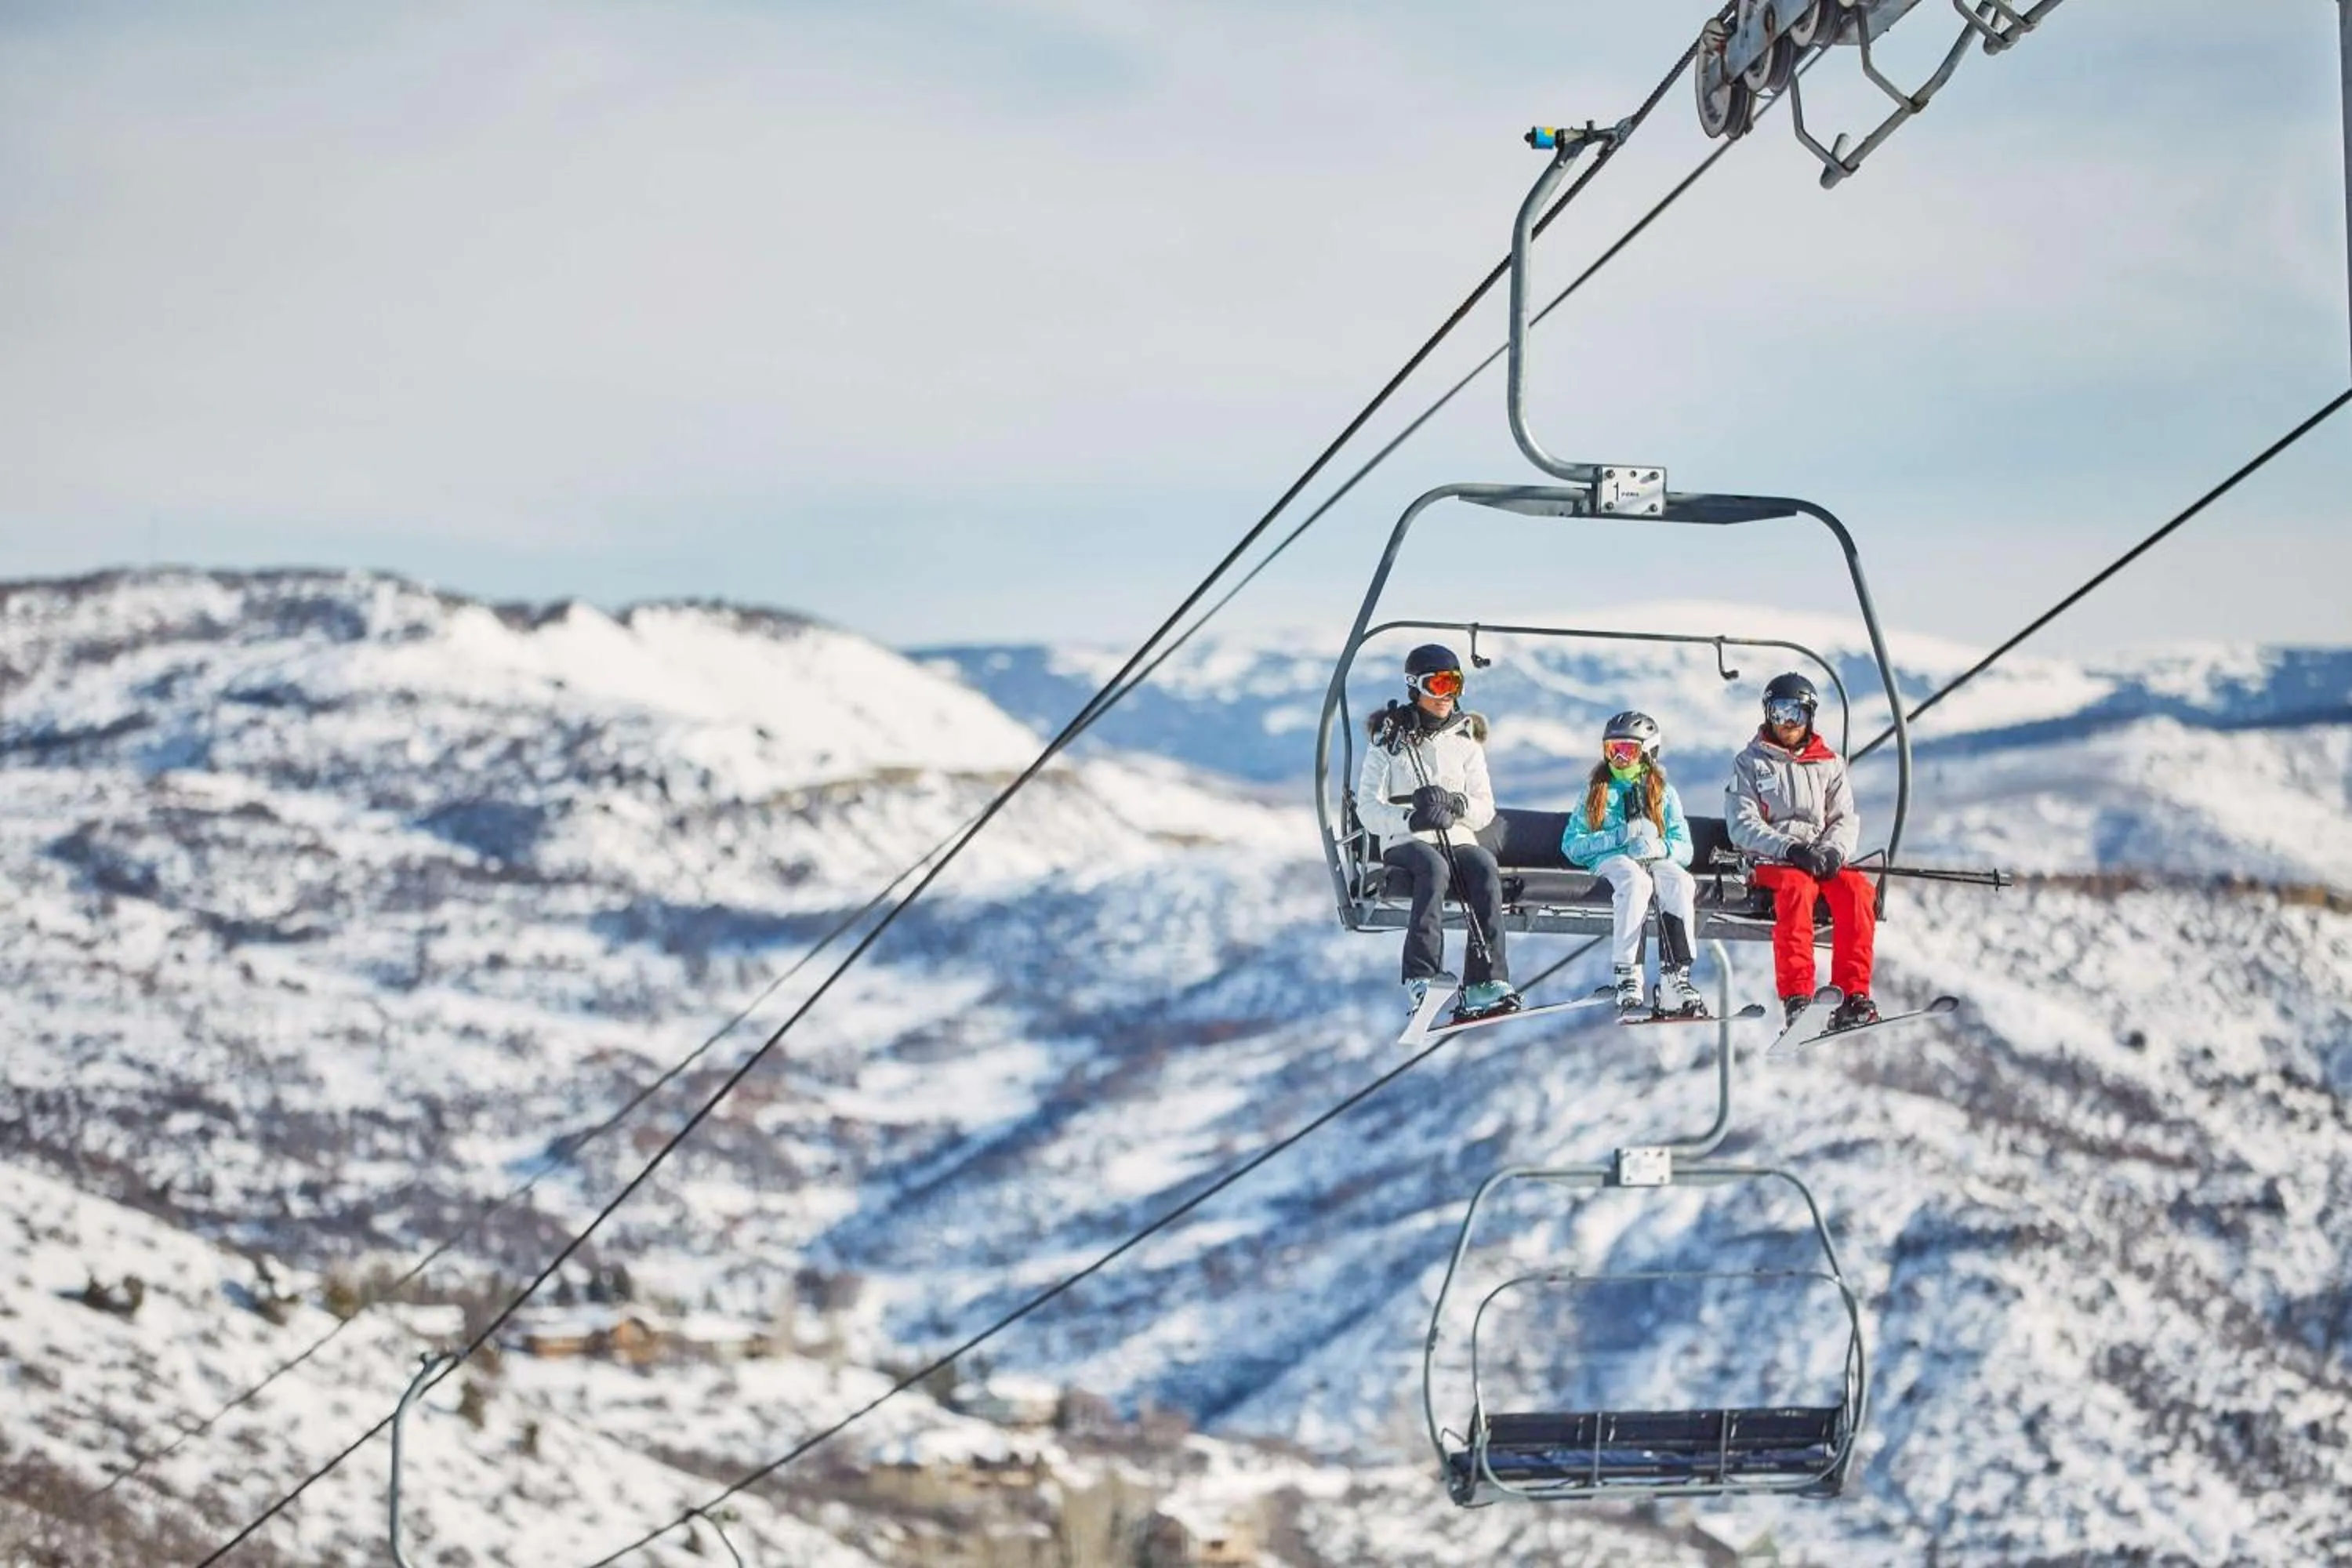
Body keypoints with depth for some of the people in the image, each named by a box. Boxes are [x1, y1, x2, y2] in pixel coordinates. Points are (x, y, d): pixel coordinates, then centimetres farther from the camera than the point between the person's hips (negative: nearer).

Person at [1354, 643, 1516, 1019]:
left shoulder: (1465, 741, 17)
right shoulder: (1390, 741, 8)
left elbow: (1485, 809, 10)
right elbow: (1369, 810, -1)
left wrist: (1455, 803, -13)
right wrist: (1412, 819, -20)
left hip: (1457, 839, 3)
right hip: (1405, 843, -3)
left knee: (1485, 868, -32)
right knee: (1434, 866, -37)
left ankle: (1485, 983, -39)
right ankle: (1422, 977, -48)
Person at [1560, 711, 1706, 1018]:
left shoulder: (1664, 793, 21)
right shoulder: (1597, 791, 20)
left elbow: (1683, 848, 10)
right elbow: (1572, 845, 9)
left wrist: (1659, 846, -14)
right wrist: (1620, 836, -5)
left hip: (1657, 861, 1)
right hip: (1611, 862, -1)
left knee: (1680, 883, -34)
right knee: (1635, 880, -38)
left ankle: (1675, 978, -42)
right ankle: (1627, 976, -46)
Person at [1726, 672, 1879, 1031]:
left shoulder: (1828, 765, 18)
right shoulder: (1750, 763, 9)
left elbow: (1845, 820, 9)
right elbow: (1742, 825, -2)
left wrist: (1832, 851, -15)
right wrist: (1790, 849, -18)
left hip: (1824, 862, 3)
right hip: (1770, 863, -3)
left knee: (1858, 890, -29)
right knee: (1798, 887, -37)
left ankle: (1852, 996, -32)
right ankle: (1796, 997, -45)